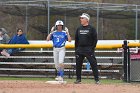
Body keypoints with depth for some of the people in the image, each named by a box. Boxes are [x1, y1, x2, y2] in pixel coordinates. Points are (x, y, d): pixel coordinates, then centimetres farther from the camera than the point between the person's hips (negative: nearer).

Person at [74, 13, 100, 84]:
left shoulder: (91, 29, -1)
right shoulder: (79, 29, 13)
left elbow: (95, 39, -1)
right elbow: (76, 39, 17)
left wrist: (92, 48, -9)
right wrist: (76, 49, 11)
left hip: (89, 49, -5)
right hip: (79, 49, 5)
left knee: (93, 64, -7)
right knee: (78, 65, 6)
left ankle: (97, 79, -5)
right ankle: (78, 79, 15)